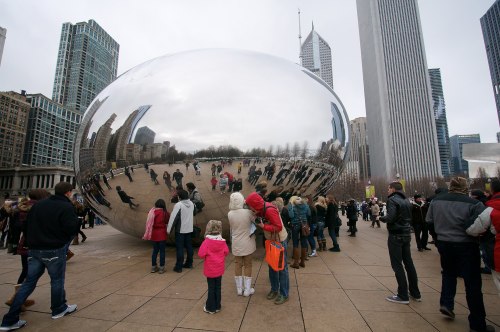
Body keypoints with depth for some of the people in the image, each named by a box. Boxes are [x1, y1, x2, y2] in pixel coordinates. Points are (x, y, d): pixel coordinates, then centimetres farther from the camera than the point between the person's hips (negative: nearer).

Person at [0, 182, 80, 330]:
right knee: (57, 279, 10)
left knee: (29, 282, 14)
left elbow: (27, 225, 15)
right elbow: (72, 229, -21)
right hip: (55, 250, -6)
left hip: (35, 249, 7)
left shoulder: (38, 204, 8)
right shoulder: (66, 206, -17)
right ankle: (58, 309, 26)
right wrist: (76, 221, -2)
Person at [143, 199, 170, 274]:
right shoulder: (164, 213, -11)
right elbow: (168, 221, -2)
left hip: (153, 234, 4)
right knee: (162, 251, 7)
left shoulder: (152, 212, -4)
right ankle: (161, 268, 12)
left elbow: (148, 223, -3)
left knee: (155, 250, 17)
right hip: (161, 234, -4)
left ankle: (153, 267, 26)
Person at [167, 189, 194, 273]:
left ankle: (179, 267, 10)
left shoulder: (178, 205, -19)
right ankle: (189, 263, 27)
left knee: (179, 248, 3)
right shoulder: (191, 203, 2)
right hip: (189, 229, 6)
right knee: (189, 246, 16)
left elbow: (173, 217, -18)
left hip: (180, 230, -6)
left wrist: (169, 229, -12)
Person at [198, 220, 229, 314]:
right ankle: (217, 306, 29)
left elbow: (201, 254, -21)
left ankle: (210, 308, 23)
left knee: (211, 288, 10)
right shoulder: (222, 241, -7)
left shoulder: (207, 241, -19)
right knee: (218, 287, 16)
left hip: (210, 269, -3)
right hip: (219, 269, 3)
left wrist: (207, 256, 0)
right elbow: (226, 252, 0)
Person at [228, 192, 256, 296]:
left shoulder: (229, 214, -12)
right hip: (247, 243, -2)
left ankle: (239, 289, 29)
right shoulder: (248, 212, -21)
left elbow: (231, 228, -3)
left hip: (236, 244, 2)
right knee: (248, 265, 14)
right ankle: (247, 290, 24)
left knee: (238, 264, 17)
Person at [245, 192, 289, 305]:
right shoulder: (262, 209, -5)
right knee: (272, 266, 17)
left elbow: (278, 227, -30)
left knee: (282, 267, 4)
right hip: (271, 240, 8)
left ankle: (284, 294, 18)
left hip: (280, 241, -8)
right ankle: (274, 289, 33)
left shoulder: (270, 210, -30)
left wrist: (263, 226, -29)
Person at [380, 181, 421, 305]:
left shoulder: (392, 199, -14)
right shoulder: (406, 200, 11)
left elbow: (390, 218, -24)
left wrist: (382, 218, -6)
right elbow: (409, 217, 16)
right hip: (407, 234, 8)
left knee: (397, 265, 0)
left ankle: (403, 296, 6)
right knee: (408, 263, 16)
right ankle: (415, 293, 27)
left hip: (396, 235, -8)